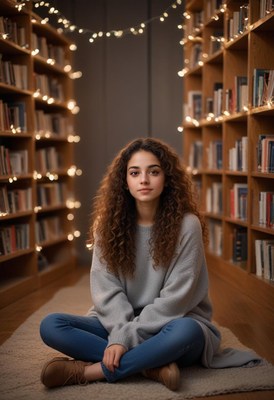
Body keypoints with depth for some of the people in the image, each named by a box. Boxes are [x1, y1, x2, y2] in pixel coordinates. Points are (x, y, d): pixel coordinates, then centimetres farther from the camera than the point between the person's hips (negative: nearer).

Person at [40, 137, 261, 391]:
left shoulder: (186, 225, -12)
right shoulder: (108, 224, -1)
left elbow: (175, 297, -15)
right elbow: (106, 289, -5)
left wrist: (127, 337, -20)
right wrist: (120, 333, -22)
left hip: (170, 324, -3)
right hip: (119, 323, 4)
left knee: (185, 332, -38)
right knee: (51, 326, -18)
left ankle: (91, 371, -23)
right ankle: (151, 366, -24)